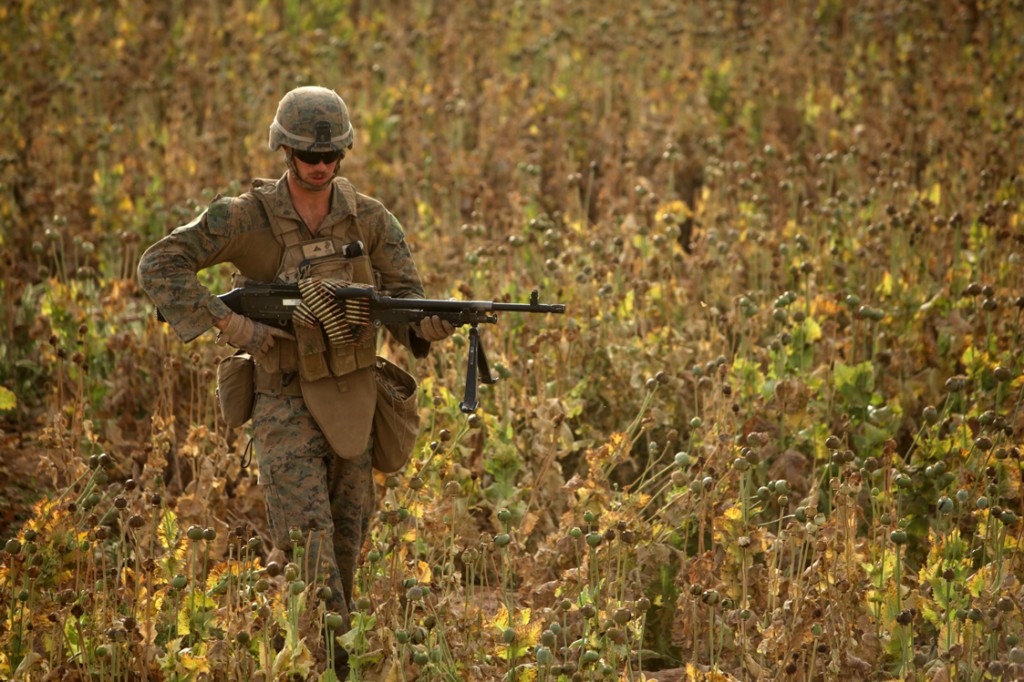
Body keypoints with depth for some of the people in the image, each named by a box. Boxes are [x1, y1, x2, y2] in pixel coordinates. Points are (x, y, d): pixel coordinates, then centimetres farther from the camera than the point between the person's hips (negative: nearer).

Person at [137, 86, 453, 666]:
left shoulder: (369, 219, -3)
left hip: (353, 396, 4)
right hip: (286, 400, -4)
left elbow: (403, 298, -1)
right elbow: (158, 267, -15)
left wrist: (429, 324, -26)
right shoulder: (248, 217, -13)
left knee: (347, 541, 12)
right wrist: (226, 322, -24)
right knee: (310, 540, -14)